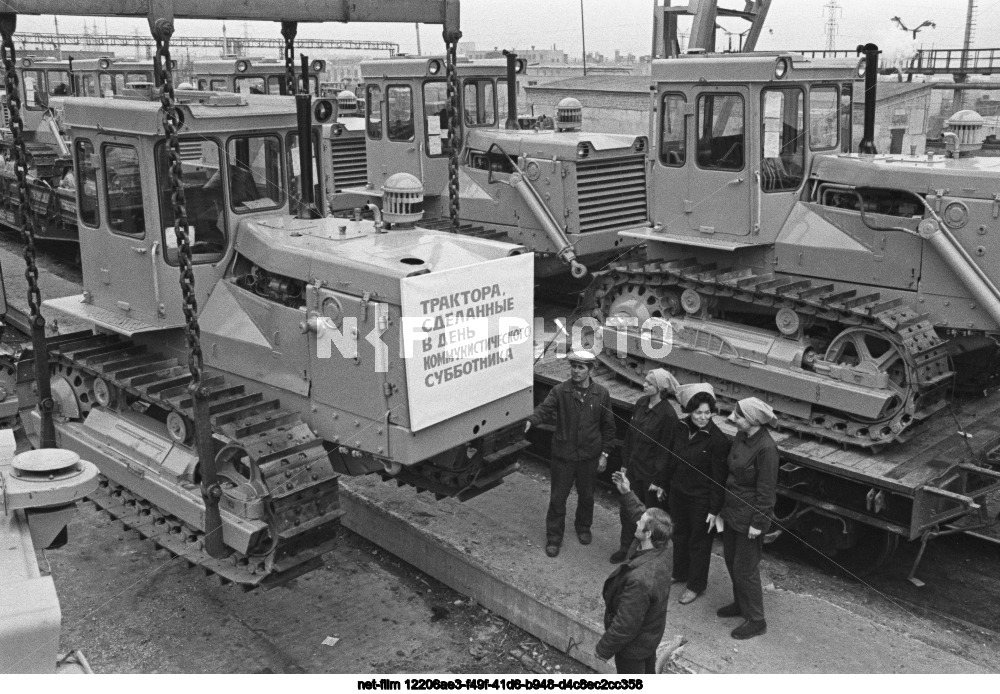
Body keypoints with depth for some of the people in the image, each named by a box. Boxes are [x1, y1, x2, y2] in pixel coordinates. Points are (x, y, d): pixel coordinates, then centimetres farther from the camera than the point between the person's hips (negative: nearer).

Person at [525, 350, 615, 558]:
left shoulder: (601, 394, -4)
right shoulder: (560, 391, -9)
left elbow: (608, 426, 3)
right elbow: (545, 408, -24)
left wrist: (604, 453, 1)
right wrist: (531, 421, -45)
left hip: (590, 455, 2)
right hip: (563, 454, -1)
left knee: (586, 495, 19)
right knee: (558, 497, 5)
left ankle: (583, 527, 45)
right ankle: (553, 537, 22)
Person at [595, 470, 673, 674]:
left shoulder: (640, 580, -43)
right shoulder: (660, 551, -18)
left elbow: (625, 625, -32)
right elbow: (640, 513, 5)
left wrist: (603, 649, -18)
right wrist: (626, 493, 3)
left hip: (634, 644, -8)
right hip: (651, 634, 8)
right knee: (647, 674, 31)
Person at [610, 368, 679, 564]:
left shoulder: (668, 415, -21)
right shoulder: (641, 404, -1)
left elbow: (665, 450, -17)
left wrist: (658, 480, -14)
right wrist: (625, 463, 11)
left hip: (651, 472, -6)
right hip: (633, 468, 6)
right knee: (627, 508, 15)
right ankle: (626, 546, 33)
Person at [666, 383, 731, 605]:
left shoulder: (717, 439, -22)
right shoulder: (681, 428, -6)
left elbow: (719, 478, -18)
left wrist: (714, 510, -16)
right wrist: (664, 484, 13)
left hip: (701, 498, -6)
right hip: (678, 491, 6)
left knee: (699, 540, 10)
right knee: (679, 534, 23)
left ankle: (696, 585, 28)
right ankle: (680, 573, 45)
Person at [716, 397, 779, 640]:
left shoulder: (765, 448, -26)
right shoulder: (741, 437, -1)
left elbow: (766, 490, -20)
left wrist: (757, 523, -16)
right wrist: (723, 507, 15)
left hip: (749, 517, -8)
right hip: (732, 510, 8)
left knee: (745, 569, 4)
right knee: (731, 559, 21)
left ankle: (756, 621, 22)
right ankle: (740, 604, 43)